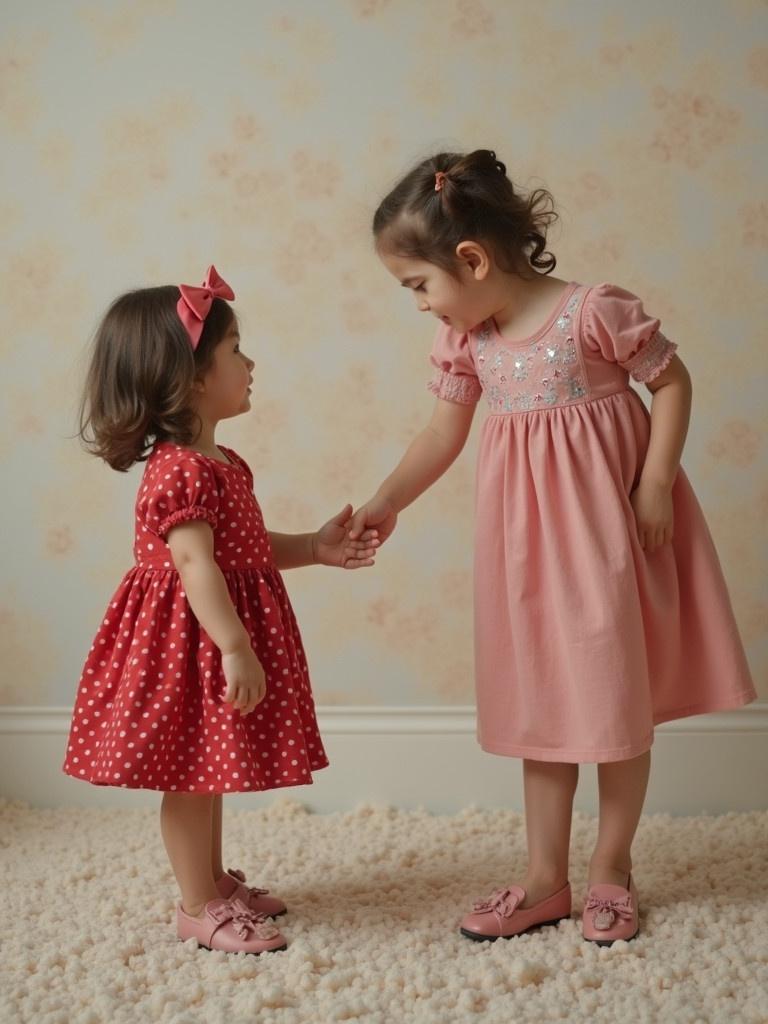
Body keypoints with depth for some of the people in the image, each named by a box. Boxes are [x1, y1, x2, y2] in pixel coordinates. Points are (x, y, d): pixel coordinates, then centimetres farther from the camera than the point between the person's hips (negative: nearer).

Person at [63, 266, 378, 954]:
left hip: (215, 633, 10)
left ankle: (215, 879, 33)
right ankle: (198, 906, 12)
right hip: (192, 638, -10)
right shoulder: (180, 471, -21)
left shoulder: (221, 463, 11)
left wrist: (315, 548, 12)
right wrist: (234, 648, -31)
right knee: (191, 773, 1)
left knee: (211, 767, 19)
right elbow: (195, 565, -28)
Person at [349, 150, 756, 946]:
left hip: (602, 517, -5)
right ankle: (545, 878, 22)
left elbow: (673, 382, -9)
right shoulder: (465, 340, -1)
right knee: (538, 695, 10)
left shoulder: (594, 312, -18)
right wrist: (384, 505, -1)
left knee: (617, 692, 5)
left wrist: (657, 483, -15)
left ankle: (612, 869, 22)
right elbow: (442, 435, 6)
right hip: (526, 529, 5)